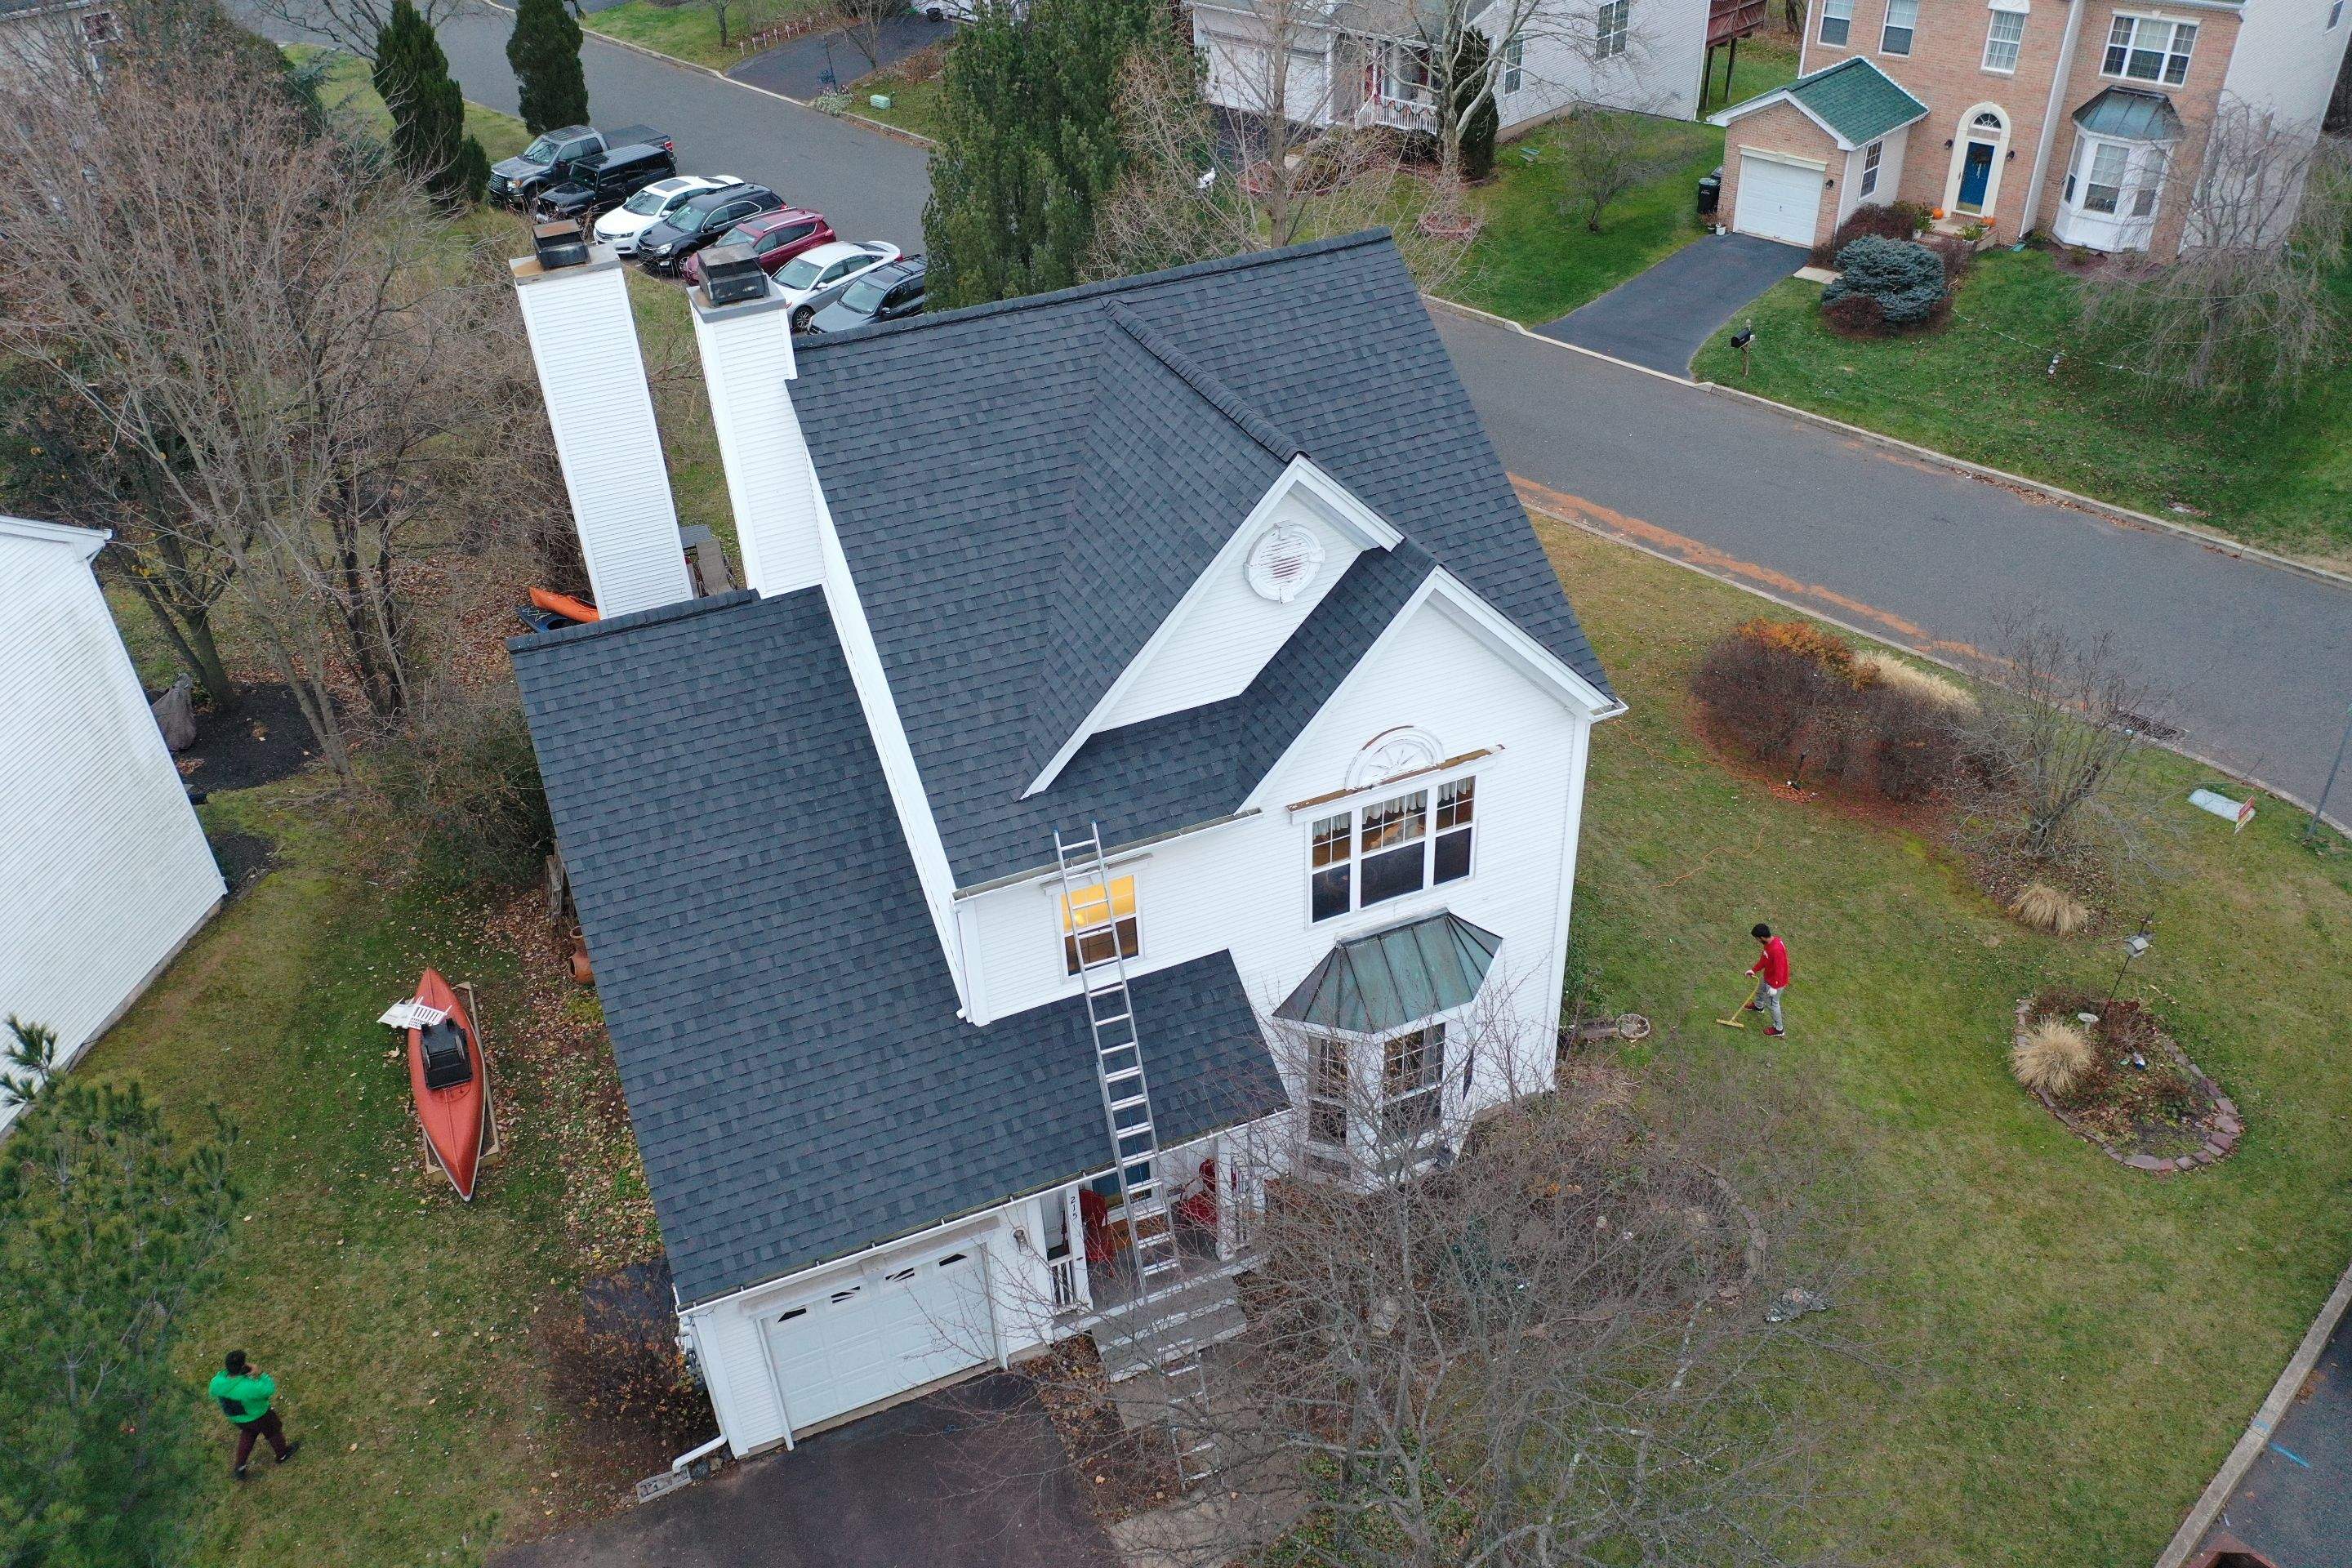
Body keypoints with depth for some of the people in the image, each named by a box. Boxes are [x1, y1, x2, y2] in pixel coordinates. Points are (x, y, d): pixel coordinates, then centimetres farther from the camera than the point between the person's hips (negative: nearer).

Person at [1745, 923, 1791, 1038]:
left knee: (1772, 1004, 9)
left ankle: (1779, 1029, 27)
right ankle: (1759, 1006, 65)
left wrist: (1774, 987, -29)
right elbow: (1764, 959, 7)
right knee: (1760, 990, 34)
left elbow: (1779, 970, -35)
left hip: (1775, 981, -9)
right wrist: (1754, 970, 7)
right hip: (1767, 976, 9)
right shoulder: (1769, 942, -10)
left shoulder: (1776, 949, -40)